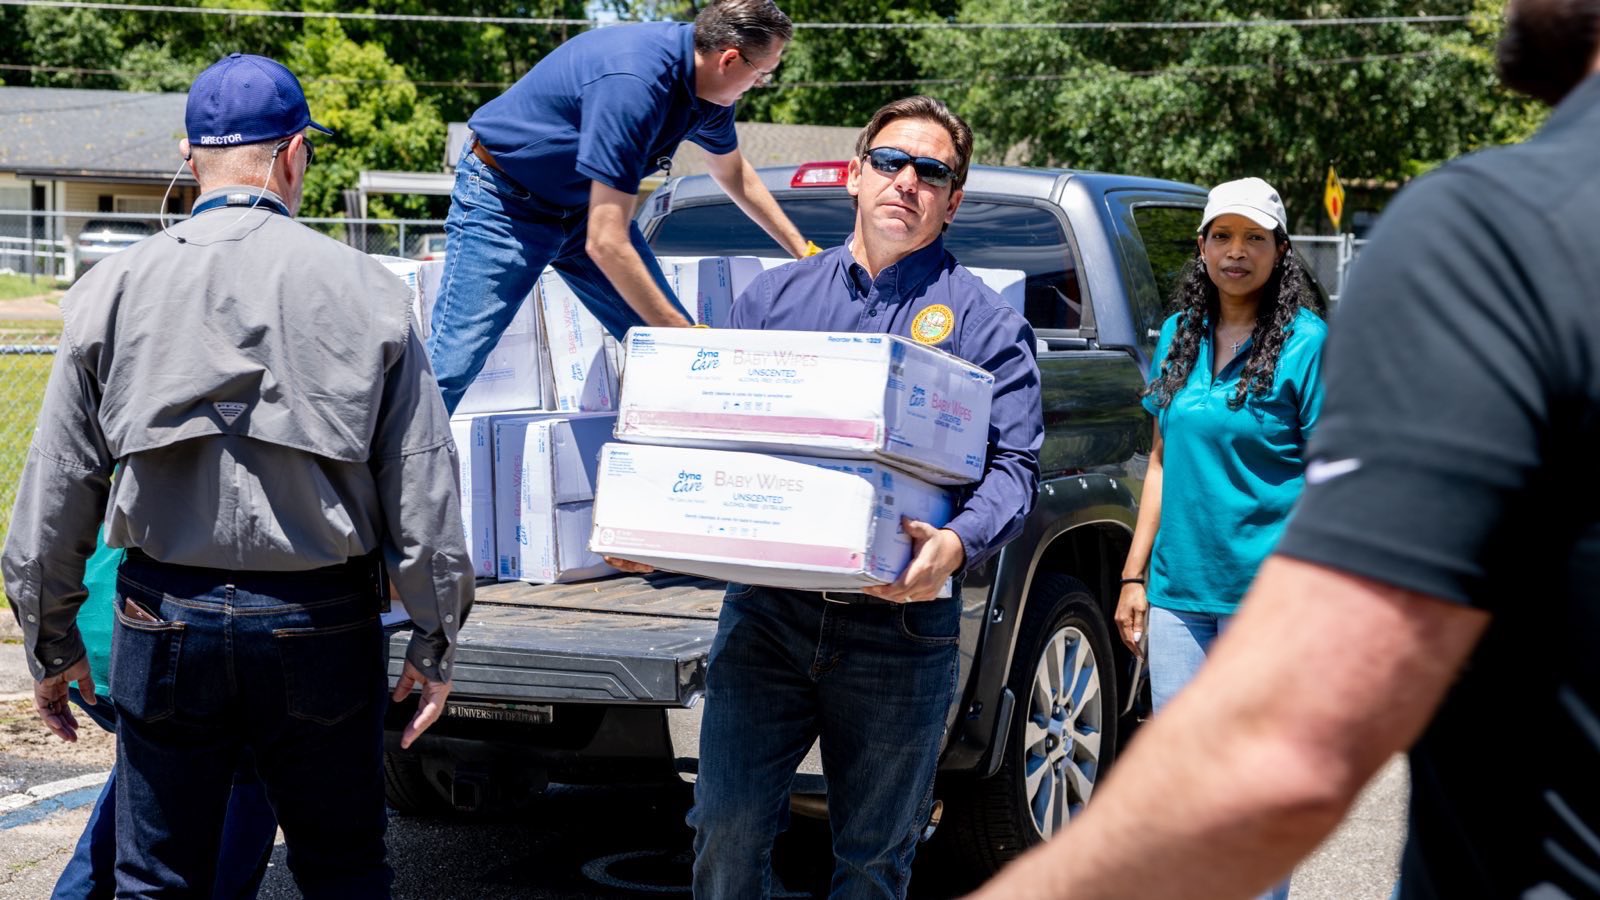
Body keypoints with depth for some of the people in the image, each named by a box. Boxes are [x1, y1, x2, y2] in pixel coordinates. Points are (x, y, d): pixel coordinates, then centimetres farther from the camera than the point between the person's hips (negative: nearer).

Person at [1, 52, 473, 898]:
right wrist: (434, 637, 6)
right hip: (320, 627, -1)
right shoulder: (365, 290, -4)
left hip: (167, 622, 1)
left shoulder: (115, 288, -1)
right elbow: (422, 483, -3)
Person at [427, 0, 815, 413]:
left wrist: (801, 250, 19)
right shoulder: (633, 84, -35)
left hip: (585, 202, 8)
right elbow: (606, 244, -36)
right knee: (451, 366, -15)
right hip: (504, 201, -8)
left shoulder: (708, 82, -7)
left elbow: (734, 172, 17)